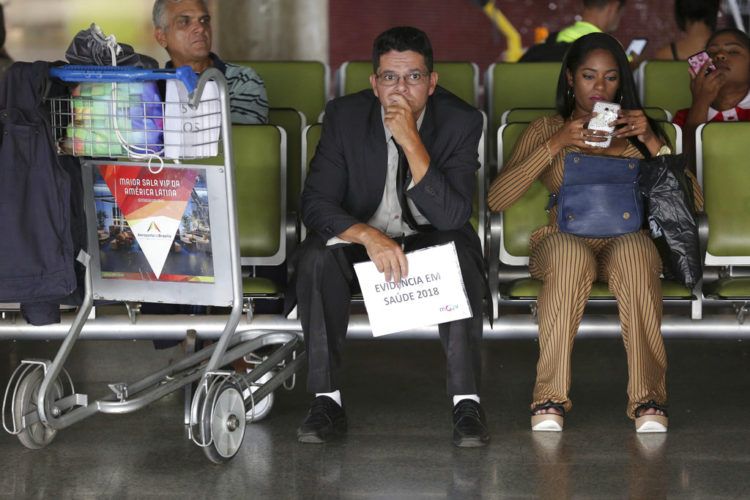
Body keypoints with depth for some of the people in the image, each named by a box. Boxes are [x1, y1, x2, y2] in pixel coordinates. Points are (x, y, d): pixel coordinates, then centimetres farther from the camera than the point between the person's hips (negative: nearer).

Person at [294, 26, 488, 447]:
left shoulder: (461, 121, -14)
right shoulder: (345, 116, -11)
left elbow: (452, 216, -22)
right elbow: (316, 204, -15)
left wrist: (411, 142, -32)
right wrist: (369, 236, -35)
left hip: (431, 241, -1)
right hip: (362, 240, 1)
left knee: (462, 254, -34)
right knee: (317, 256, -31)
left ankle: (467, 403, -30)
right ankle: (327, 400, -26)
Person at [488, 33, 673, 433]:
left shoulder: (636, 130, 17)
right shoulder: (545, 129, 13)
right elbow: (496, 199, -4)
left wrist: (652, 142, -7)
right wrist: (556, 144, -11)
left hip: (627, 239, 1)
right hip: (563, 239, -1)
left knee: (633, 250, -37)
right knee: (571, 252, -38)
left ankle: (648, 397, -36)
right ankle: (551, 397, -34)